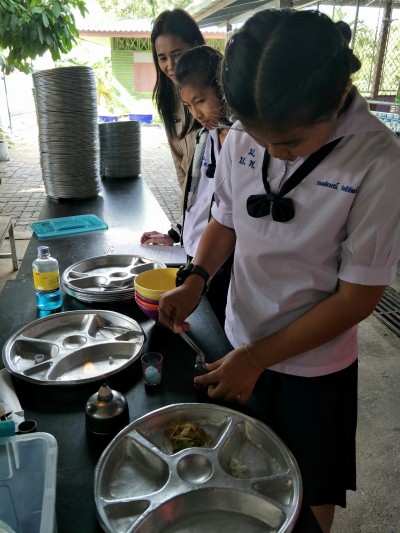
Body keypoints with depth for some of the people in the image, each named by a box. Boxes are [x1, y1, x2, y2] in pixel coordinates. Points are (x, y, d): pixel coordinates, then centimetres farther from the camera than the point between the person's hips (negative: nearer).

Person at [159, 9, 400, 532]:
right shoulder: (242, 138, -11)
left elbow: (357, 297, -19)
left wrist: (257, 358, -19)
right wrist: (195, 280, -13)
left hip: (313, 366, -3)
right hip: (238, 347, 4)